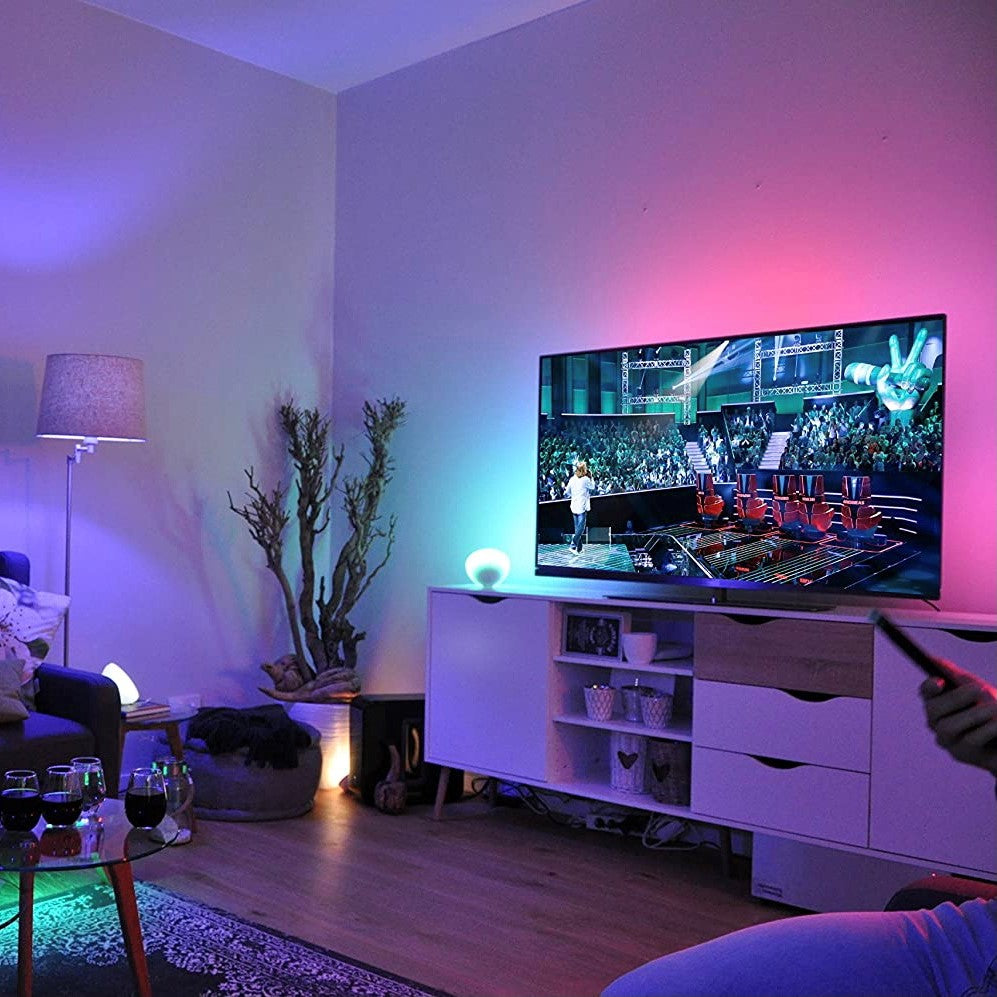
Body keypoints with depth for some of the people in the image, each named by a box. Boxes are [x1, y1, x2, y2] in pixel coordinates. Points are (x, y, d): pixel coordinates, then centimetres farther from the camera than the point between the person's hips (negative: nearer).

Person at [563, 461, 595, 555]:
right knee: (581, 528, -4)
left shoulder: (572, 479, 3)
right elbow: (592, 488, 6)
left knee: (577, 528, 13)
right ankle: (573, 546, -13)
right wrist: (591, 478, 10)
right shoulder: (586, 479, -11)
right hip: (582, 507, -6)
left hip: (574, 507, 6)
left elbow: (567, 493, 9)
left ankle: (579, 548, 16)